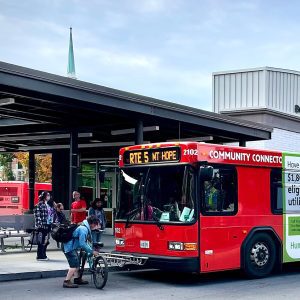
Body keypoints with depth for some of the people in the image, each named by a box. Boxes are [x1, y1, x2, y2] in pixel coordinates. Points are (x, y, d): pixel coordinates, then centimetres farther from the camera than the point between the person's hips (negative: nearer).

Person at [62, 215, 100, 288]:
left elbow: (85, 242, 19)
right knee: (74, 265, -13)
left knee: (77, 263, 18)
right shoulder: (83, 229, -23)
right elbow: (82, 244, -26)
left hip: (71, 247, 11)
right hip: (69, 247, -11)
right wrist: (92, 251, -18)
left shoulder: (85, 228, 11)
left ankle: (77, 279, 29)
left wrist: (91, 250, 11)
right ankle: (67, 282, -10)